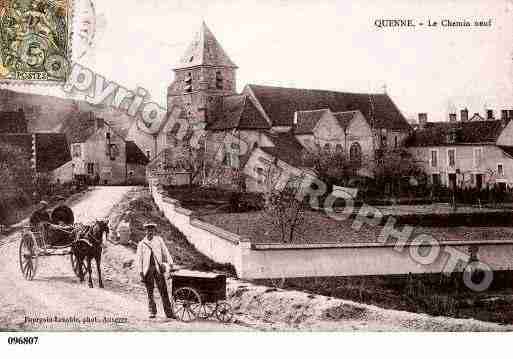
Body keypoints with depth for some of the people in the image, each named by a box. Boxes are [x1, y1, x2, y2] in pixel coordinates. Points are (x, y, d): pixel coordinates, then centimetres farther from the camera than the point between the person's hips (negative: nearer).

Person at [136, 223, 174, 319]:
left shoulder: (159, 240, 13)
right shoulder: (141, 244, 10)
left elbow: (165, 251, 9)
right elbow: (139, 258, 8)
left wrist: (170, 263, -3)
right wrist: (141, 273, 1)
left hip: (158, 268, 0)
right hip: (147, 269, 0)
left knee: (163, 291, -4)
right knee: (150, 291, 2)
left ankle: (168, 312, -3)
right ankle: (152, 312, 12)